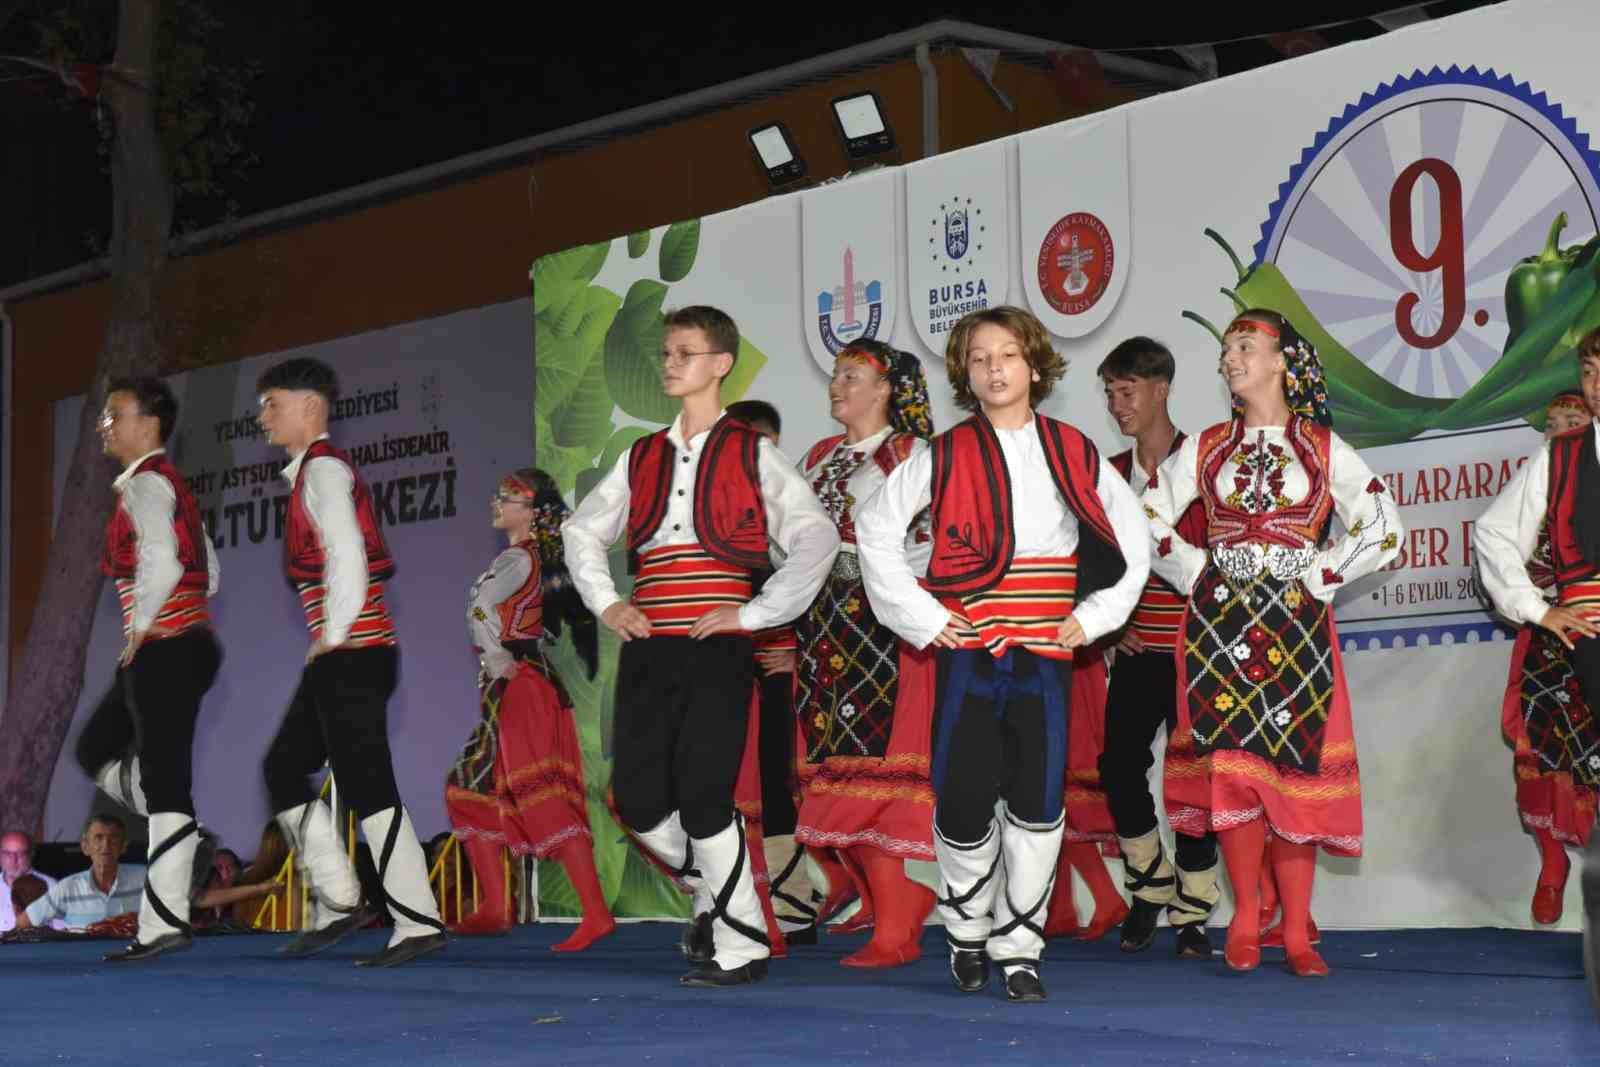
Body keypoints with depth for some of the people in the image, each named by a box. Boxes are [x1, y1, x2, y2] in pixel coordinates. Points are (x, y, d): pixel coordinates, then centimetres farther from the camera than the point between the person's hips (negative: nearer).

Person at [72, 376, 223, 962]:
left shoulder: (146, 484, -11)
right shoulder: (170, 484, 19)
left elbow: (161, 564, -26)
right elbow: (208, 573, 23)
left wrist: (139, 633, -15)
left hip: (162, 650, -10)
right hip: (185, 645, 10)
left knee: (164, 779, -8)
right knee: (96, 749, 20)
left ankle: (165, 922, -5)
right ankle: (185, 840, 14)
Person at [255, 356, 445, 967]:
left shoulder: (324, 470, -10)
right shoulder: (313, 472, 20)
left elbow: (348, 556, -21)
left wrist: (333, 638, -16)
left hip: (350, 654, -10)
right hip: (337, 661, 10)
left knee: (366, 785, -10)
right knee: (283, 769, 14)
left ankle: (418, 923, -7)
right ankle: (338, 903, 15)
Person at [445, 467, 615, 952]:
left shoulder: (518, 559, -11)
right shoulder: (541, 560, 15)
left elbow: (479, 609, -25)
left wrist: (498, 662, -17)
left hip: (519, 688, -10)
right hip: (511, 693, 10)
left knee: (544, 801, -12)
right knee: (471, 792, 13)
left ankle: (596, 913, -16)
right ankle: (493, 909, 13)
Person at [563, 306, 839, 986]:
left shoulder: (752, 455, 0)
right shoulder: (642, 459, 15)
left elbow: (816, 538, -7)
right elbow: (582, 529, 25)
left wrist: (756, 613, -11)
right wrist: (605, 602, 10)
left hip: (718, 647, -5)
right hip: (648, 647, 5)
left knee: (703, 797, -10)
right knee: (637, 799, 2)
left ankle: (741, 945, 4)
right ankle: (715, 891, 27)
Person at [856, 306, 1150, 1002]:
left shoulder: (1075, 455, 8)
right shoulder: (944, 457, 1)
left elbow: (1133, 537, 15)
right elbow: (875, 528, 4)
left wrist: (1095, 616, 5)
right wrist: (920, 616, -2)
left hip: (1046, 653, 2)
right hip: (967, 650, -1)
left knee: (1038, 803, -2)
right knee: (964, 801, -3)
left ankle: (1019, 948, 10)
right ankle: (968, 936, 20)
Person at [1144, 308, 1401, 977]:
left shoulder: (1321, 447, 6)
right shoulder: (1207, 447, 11)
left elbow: (1382, 526, 3)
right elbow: (1148, 517, 14)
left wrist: (1320, 576, -3)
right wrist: (1193, 573, 4)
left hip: (1295, 621, -1)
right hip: (1219, 618, 1)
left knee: (1294, 765, -4)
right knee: (1232, 763, -8)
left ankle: (1296, 933, -1)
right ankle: (1245, 918, 2)